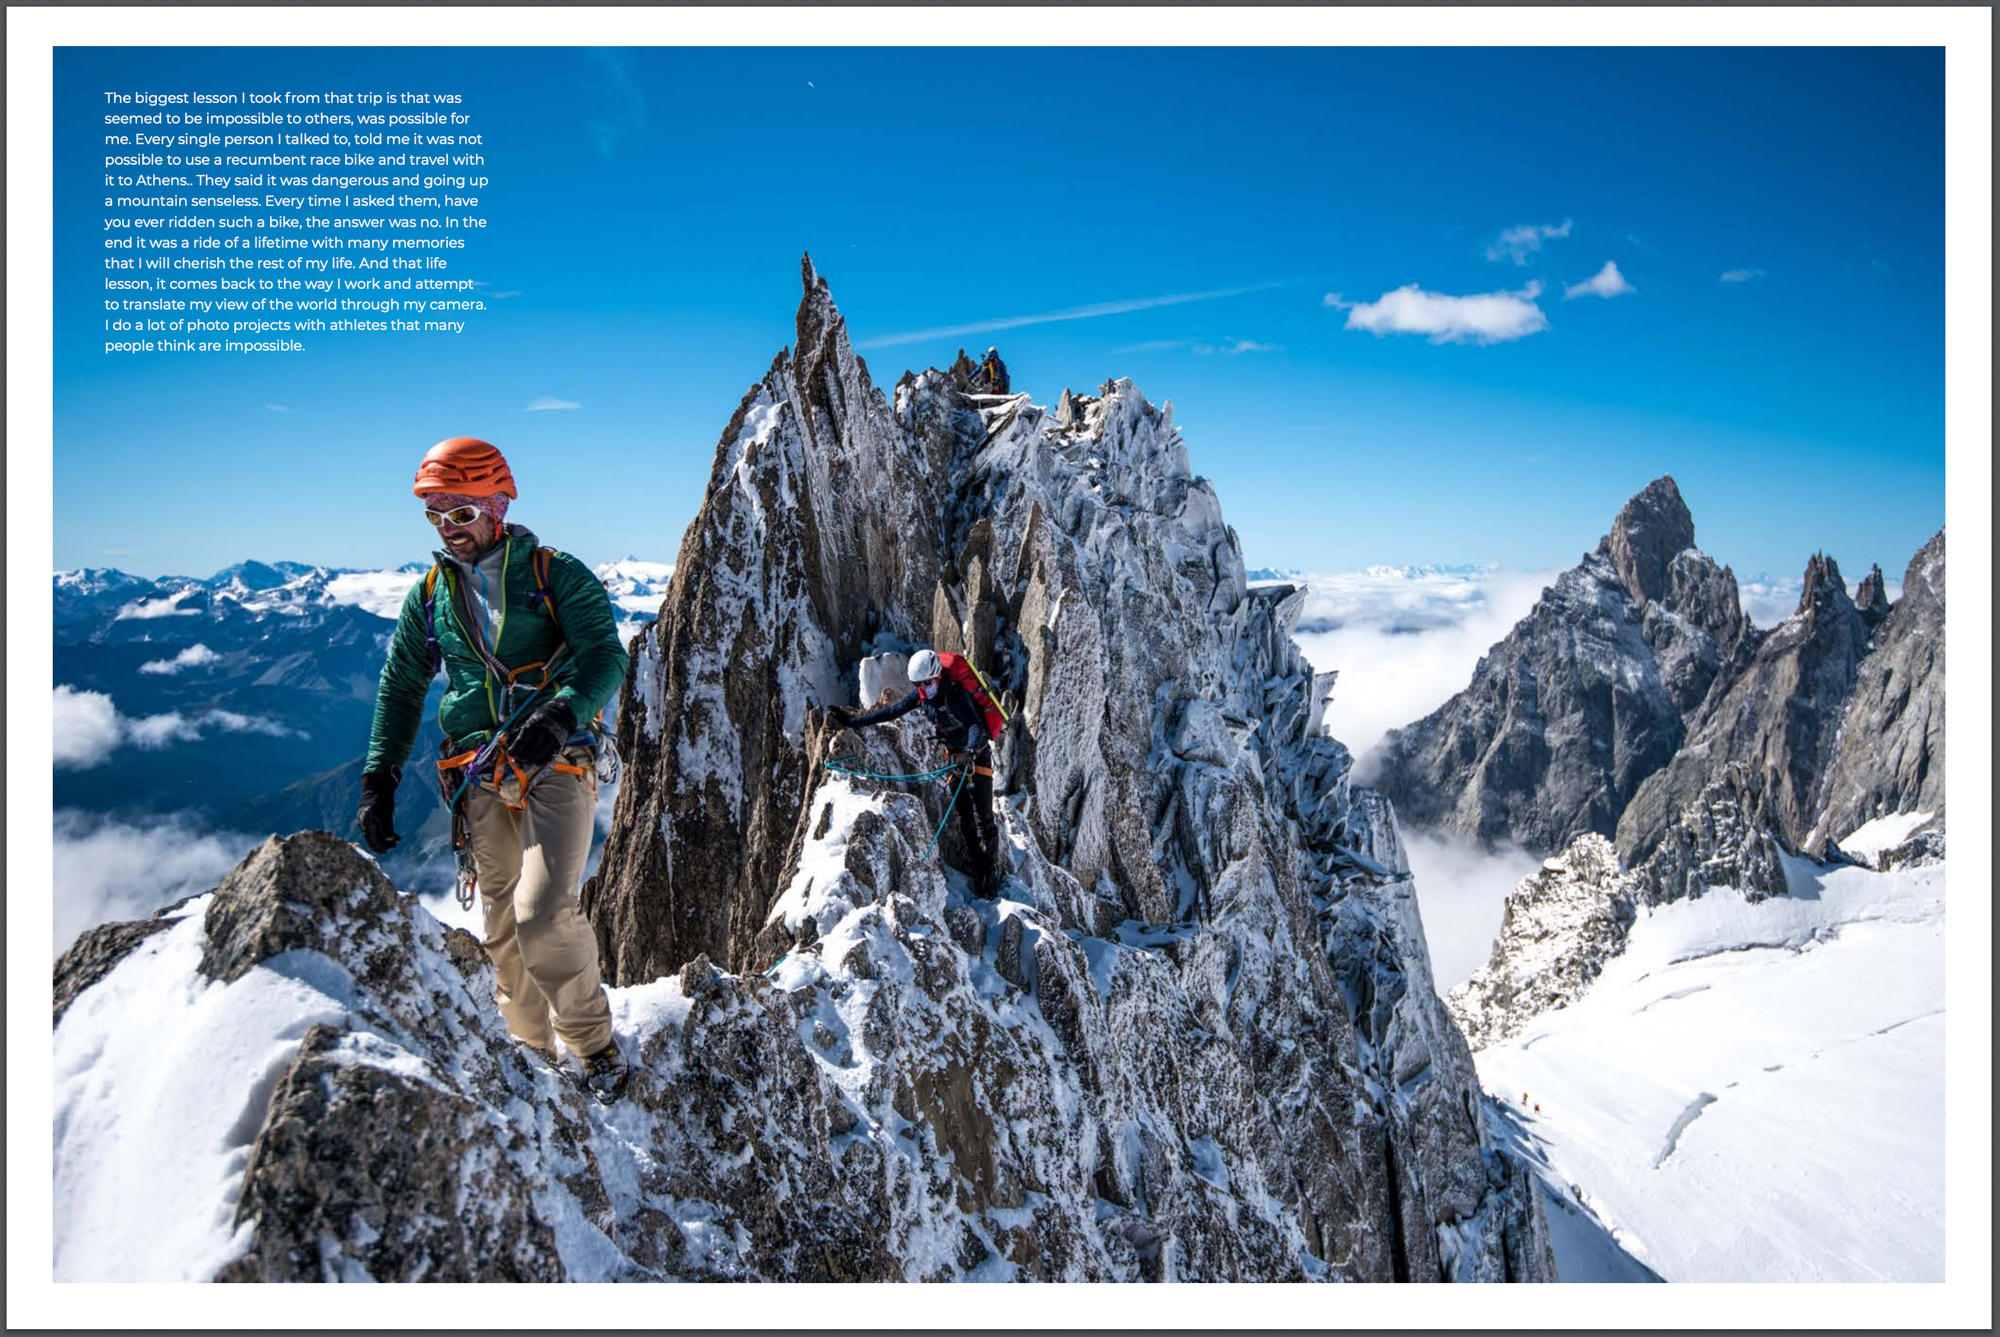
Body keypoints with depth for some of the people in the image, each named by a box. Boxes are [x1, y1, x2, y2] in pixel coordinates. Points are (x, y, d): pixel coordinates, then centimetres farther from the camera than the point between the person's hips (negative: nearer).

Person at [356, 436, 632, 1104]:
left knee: (545, 916, -17)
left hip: (555, 767, -4)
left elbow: (604, 655, -10)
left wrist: (561, 712, -30)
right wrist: (379, 779, 12)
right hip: (482, 778, 5)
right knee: (503, 931, 7)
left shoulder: (556, 575, 1)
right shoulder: (430, 596, 14)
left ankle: (595, 1047, 0)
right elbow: (399, 689, 20)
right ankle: (534, 1055, 20)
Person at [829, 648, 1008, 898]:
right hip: (956, 756, 7)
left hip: (978, 754, -7)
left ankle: (993, 872, 2)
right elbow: (894, 710, 2)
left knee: (983, 818, -8)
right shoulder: (922, 694, -6)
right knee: (964, 819, 9)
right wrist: (854, 721, 2)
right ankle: (978, 870, 17)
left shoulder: (956, 694, -28)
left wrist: (971, 752, -60)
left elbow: (976, 726, -40)